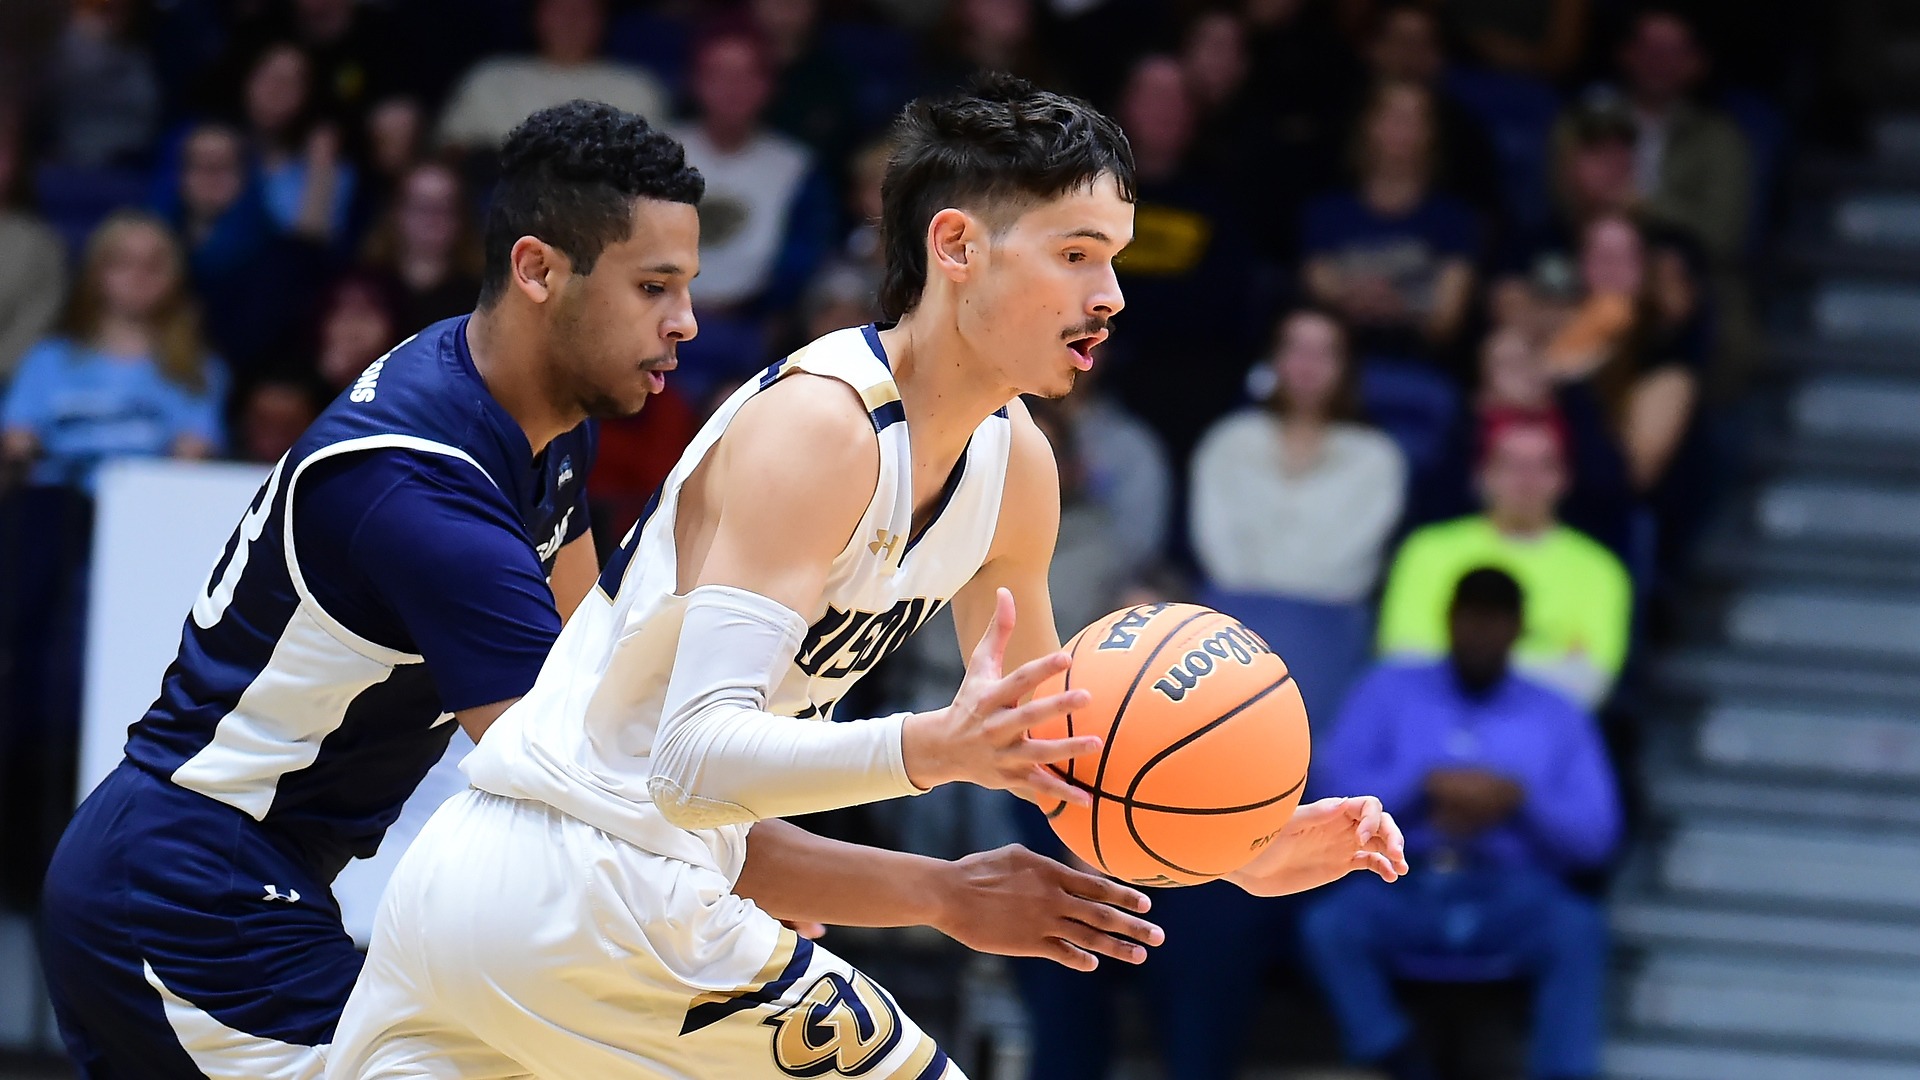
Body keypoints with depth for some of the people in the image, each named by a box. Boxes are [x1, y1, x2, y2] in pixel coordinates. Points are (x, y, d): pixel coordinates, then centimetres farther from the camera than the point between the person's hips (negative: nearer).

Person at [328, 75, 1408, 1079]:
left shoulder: (1015, 465, 8)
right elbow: (696, 757, -29)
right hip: (595, 894, -10)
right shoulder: (819, 423, -20)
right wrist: (932, 749, -43)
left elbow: (1043, 742, 22)